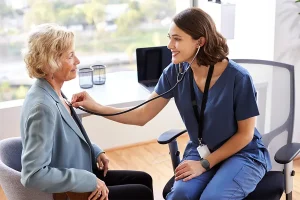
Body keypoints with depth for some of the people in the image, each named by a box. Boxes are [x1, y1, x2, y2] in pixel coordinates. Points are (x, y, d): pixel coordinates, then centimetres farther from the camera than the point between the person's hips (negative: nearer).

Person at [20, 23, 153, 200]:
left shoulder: (54, 92, 0)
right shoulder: (43, 106, -29)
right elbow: (33, 174, -32)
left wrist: (96, 152, 3)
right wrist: (89, 181, -26)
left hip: (82, 173, 9)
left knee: (144, 179, 15)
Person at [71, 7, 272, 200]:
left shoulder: (238, 78, -21)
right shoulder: (175, 73, -9)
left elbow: (245, 134, -12)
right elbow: (142, 116, -6)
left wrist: (205, 164, -17)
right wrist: (97, 107, -18)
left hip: (243, 154, -3)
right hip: (200, 152, 3)